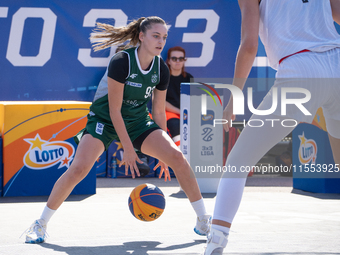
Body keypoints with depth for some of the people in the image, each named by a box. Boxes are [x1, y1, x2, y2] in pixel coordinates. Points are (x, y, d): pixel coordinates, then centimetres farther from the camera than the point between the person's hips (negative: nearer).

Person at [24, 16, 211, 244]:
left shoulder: (161, 69, -7)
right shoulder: (121, 62, -23)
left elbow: (158, 111, 4)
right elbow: (114, 109, -21)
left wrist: (163, 152, 5)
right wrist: (128, 149, -20)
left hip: (138, 122, 5)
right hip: (104, 120, -4)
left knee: (177, 156, -15)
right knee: (79, 168, -24)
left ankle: (203, 220, -2)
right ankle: (41, 224, -5)